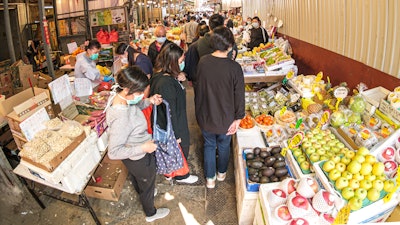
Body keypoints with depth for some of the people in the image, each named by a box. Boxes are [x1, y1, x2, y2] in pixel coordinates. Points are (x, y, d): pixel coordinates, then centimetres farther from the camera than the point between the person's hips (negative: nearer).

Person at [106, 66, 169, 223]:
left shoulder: (120, 97, -17)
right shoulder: (121, 118, -43)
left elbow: (135, 106, 6)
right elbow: (113, 152, -37)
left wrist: (149, 101, -12)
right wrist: (143, 148, -36)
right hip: (140, 159, -8)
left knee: (136, 178, 36)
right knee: (147, 185, 22)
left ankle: (143, 195, 69)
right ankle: (151, 214, 52)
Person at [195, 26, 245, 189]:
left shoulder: (203, 62, -11)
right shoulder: (234, 67, -22)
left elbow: (198, 88, 1)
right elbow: (239, 95, -15)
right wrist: (238, 118, -2)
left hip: (205, 116, 2)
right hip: (226, 117, -2)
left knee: (209, 145, 22)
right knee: (224, 146, 23)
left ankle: (210, 178, 34)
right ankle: (221, 172, 47)